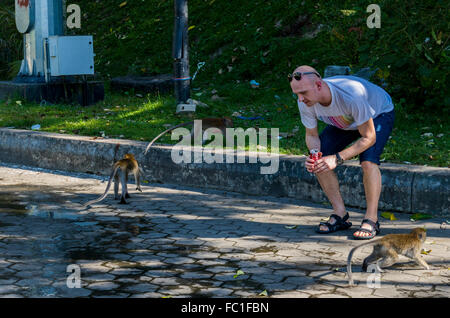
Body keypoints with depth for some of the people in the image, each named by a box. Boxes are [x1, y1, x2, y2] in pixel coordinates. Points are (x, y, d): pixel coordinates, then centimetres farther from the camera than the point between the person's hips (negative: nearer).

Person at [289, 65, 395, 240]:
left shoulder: (351, 95, -44)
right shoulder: (305, 102, -26)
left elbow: (369, 138, -34)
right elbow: (312, 136, -11)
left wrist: (337, 158, -41)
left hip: (379, 114, -6)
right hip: (346, 122, 6)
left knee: (368, 161, -30)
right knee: (320, 159, -12)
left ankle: (372, 220, -18)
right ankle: (340, 215, -1)